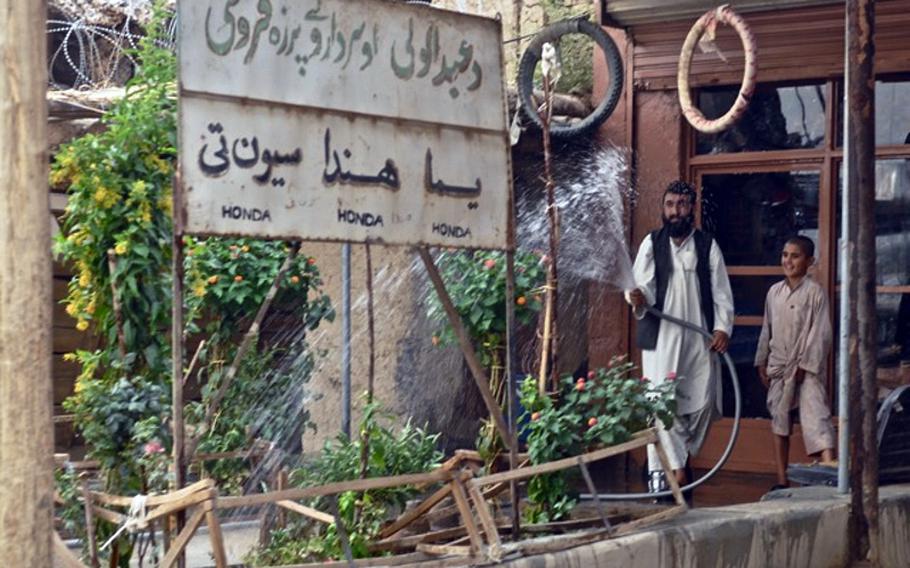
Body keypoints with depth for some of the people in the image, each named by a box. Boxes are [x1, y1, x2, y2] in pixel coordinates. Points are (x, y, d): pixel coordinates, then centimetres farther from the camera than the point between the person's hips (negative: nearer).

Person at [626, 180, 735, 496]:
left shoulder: (708, 246, 8)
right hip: (661, 336, -1)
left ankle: (682, 456, 22)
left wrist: (723, 327, -7)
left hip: (699, 337, 2)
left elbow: (721, 292, 6)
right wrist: (639, 298, -26)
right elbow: (644, 284, -3)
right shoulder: (652, 243, 6)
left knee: (703, 402, 1)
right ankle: (675, 467, -6)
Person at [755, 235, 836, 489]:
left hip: (806, 368, -6)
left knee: (816, 419, -16)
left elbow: (820, 333, -10)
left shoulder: (814, 292, -7)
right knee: (780, 422, 10)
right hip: (779, 367, 6)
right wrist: (762, 362, 12)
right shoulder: (774, 292, 9)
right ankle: (782, 480, 17)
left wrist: (806, 365, -14)